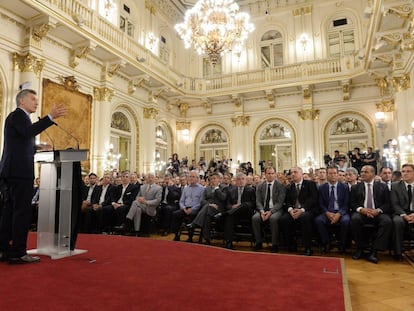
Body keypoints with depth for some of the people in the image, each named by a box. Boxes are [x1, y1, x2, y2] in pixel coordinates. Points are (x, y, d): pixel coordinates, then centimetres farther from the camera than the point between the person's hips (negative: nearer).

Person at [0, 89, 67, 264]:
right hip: (19, 171, -10)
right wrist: (51, 117, -29)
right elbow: (29, 132, -26)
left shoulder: (19, 116, 25)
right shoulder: (18, 115, -5)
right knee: (22, 211, -9)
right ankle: (18, 253, -6)